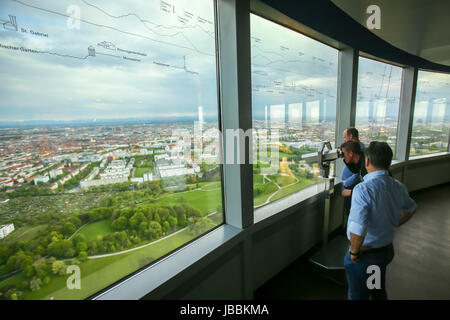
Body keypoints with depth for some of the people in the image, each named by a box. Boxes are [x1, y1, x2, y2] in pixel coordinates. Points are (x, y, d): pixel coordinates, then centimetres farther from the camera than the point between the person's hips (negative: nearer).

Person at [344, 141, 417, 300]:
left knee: (359, 295, 15)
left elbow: (357, 230, -37)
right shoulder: (398, 187, -6)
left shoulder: (363, 189, -31)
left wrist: (354, 252, -20)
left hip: (365, 255, -7)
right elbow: (410, 209, 16)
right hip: (387, 249, 7)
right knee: (379, 292, 30)